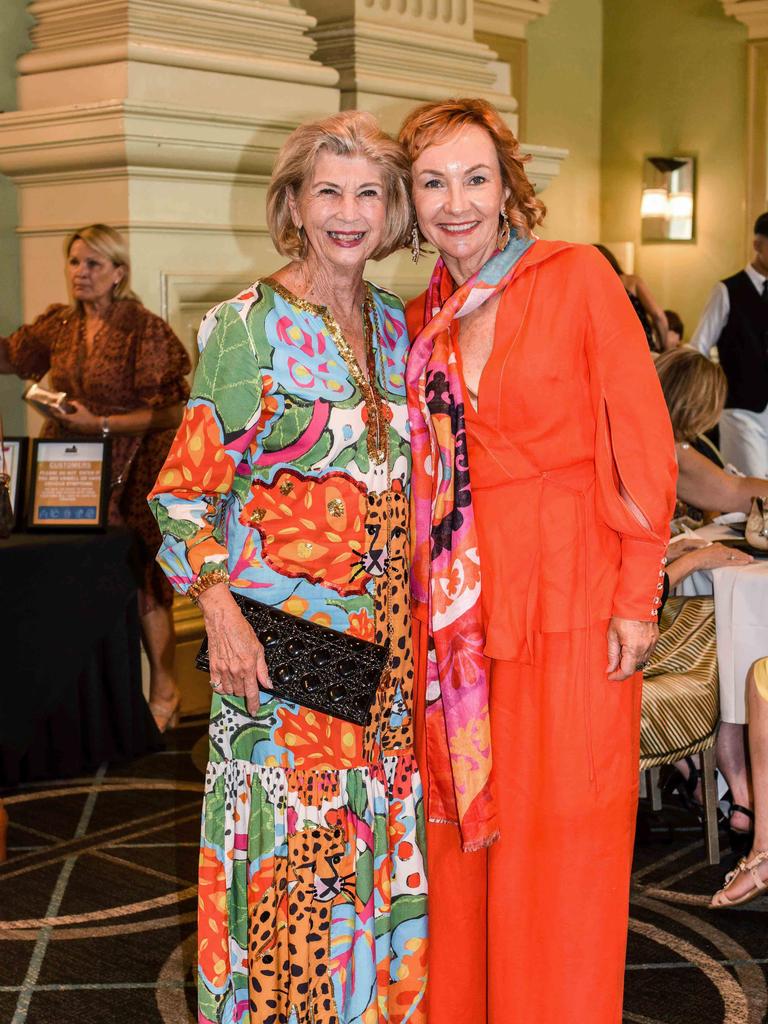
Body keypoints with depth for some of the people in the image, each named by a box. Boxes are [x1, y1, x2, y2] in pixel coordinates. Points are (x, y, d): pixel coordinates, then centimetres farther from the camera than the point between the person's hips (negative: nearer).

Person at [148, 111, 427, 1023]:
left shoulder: (392, 323, 9)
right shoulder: (248, 325, -9)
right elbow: (188, 484, -9)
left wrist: (403, 617, 12)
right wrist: (220, 611, -20)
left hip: (381, 632, 6)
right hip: (281, 634, -6)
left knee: (377, 836, 13)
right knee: (290, 837, 1)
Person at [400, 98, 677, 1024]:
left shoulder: (576, 277, -5)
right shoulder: (420, 319, 9)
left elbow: (642, 441, -6)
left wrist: (637, 597, -10)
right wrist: (422, 591, 5)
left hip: (569, 599, -4)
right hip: (457, 608, 5)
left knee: (560, 843, 3)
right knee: (461, 827, 12)